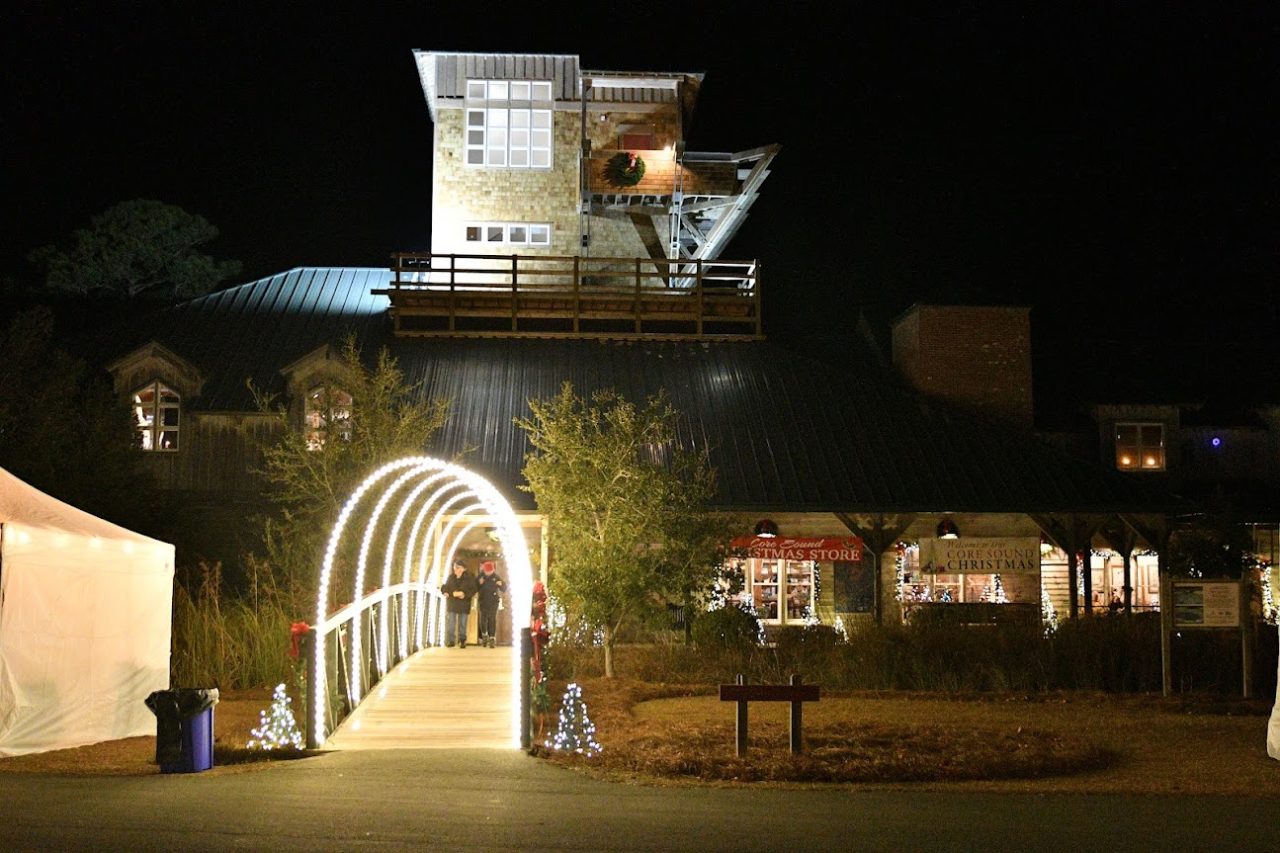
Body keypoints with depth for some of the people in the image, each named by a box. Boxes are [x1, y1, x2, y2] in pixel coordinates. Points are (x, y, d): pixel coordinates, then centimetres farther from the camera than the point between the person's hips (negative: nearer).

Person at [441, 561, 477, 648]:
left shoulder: (469, 578, -3)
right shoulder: (451, 577, 6)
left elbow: (473, 590, -7)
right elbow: (445, 588, 7)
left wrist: (465, 594, -24)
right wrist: (453, 593, -13)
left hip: (463, 604, -2)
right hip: (452, 603, 2)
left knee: (462, 623, 2)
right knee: (450, 622, -3)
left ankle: (462, 641, 10)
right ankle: (451, 641, 2)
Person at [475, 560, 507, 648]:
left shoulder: (496, 577, -2)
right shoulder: (480, 577, 0)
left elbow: (504, 588, 1)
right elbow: (475, 588, 1)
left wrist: (501, 584, -21)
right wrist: (479, 583, -18)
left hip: (493, 602, -1)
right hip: (483, 601, 1)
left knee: (492, 620, -5)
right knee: (483, 620, 2)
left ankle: (492, 639, -3)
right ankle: (484, 636, 24)